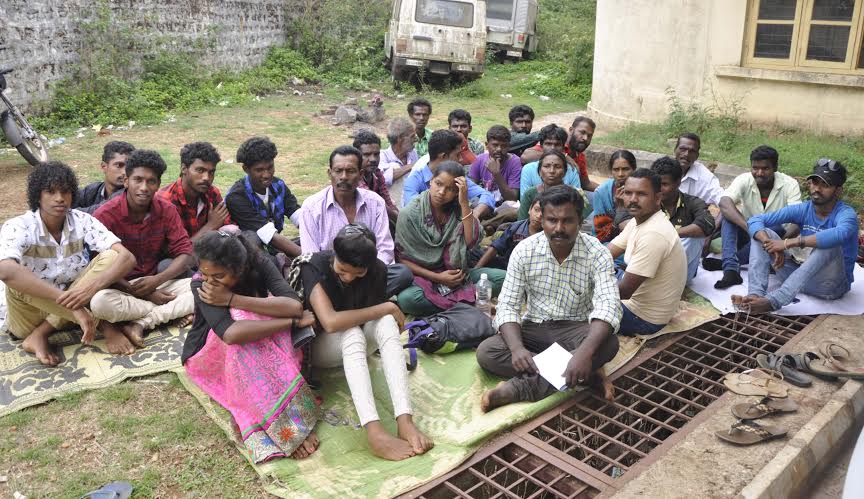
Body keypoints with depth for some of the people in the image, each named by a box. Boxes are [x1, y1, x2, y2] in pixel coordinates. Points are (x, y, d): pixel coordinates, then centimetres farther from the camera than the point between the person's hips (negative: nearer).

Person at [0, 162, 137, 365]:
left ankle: (41, 334, -17)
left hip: (74, 302, 2)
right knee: (17, 275, -31)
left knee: (109, 257, -18)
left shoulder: (82, 221, -10)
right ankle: (103, 324, -24)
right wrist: (69, 301, -48)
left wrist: (93, 286, -41)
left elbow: (127, 257, -21)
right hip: (30, 317, -2)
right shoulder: (18, 227, -19)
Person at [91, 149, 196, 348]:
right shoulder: (105, 215, -12)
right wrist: (142, 293, -18)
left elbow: (185, 254, -3)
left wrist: (157, 280, -21)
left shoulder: (166, 210, -1)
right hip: (118, 286, -3)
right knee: (100, 302, -38)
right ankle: (173, 313, -19)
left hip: (155, 282, 3)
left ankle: (140, 323, -24)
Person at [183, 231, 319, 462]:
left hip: (264, 351, 3)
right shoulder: (200, 285, -26)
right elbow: (230, 333, -43)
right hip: (212, 357, -2)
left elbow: (295, 306, -35)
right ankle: (291, 426, -33)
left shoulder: (260, 265, -19)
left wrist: (231, 299, -36)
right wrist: (293, 322, -37)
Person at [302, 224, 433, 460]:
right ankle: (375, 433, -52)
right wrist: (385, 308, -31)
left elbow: (379, 316, 3)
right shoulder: (316, 267, -24)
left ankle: (405, 422, -43)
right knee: (352, 333, -36)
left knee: (386, 323, -29)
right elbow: (330, 322, -36)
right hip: (320, 345, -4)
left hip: (358, 341, 4)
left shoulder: (377, 270, -12)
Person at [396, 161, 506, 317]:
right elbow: (402, 258, -7)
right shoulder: (410, 214, -10)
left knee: (502, 277, -15)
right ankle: (464, 304, -16)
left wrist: (465, 204, -20)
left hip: (456, 274, 3)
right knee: (406, 299, -36)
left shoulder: (458, 209, -1)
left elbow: (471, 242, -14)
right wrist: (437, 277, -16)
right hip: (424, 276, -3)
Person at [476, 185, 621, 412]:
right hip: (533, 328, 2)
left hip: (575, 329, -1)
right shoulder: (524, 250, -8)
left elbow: (608, 306, -26)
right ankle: (584, 374, -24)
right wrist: (517, 348, -31)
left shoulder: (597, 253, -13)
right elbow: (508, 306, -10)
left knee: (609, 344, -34)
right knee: (486, 352, -25)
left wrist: (585, 352, -45)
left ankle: (520, 388, -31)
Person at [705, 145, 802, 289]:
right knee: (729, 214, -25)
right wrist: (749, 227, -48)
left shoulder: (789, 184, -15)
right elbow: (724, 203, -33)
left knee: (777, 229, -33)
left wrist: (785, 240, -48)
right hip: (747, 237, 1)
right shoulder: (744, 180, -13)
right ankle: (731, 270, -41)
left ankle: (724, 263, -28)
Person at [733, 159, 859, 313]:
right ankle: (756, 294, -29)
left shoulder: (846, 213, -14)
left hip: (831, 285, -5)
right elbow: (755, 220, -7)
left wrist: (788, 243, -38)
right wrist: (772, 245, -27)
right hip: (801, 276, 5)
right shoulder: (803, 209, 0)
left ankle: (774, 301, -44)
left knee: (829, 245, -35)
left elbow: (840, 234, -40)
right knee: (763, 234, -7)